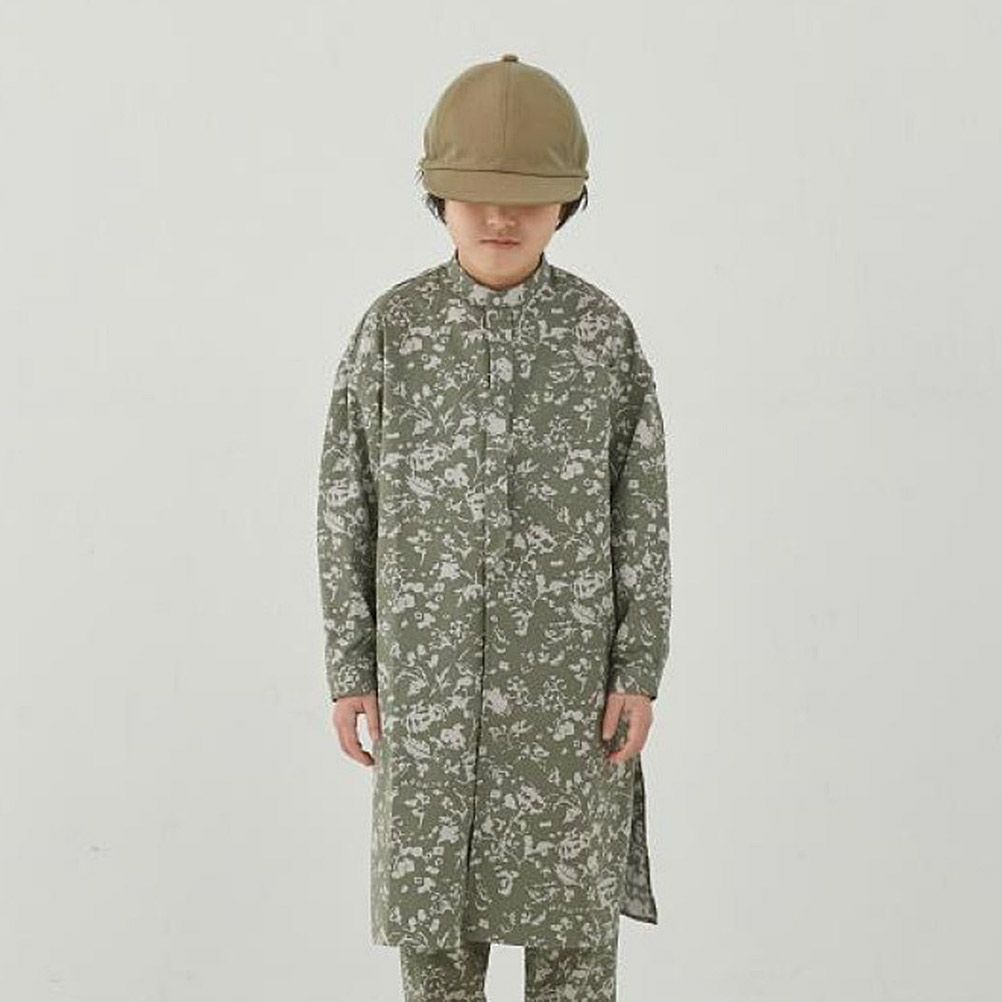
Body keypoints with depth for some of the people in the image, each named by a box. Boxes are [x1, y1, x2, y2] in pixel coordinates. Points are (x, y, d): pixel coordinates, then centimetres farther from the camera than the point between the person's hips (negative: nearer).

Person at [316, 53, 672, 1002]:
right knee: (430, 882, 10)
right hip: (431, 662, 1)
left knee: (571, 890, 7)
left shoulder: (603, 329, -5)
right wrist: (349, 667, -2)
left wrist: (641, 667, -5)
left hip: (563, 659, 0)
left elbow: (641, 509, -2)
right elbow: (347, 506, 0)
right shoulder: (390, 328, -5)